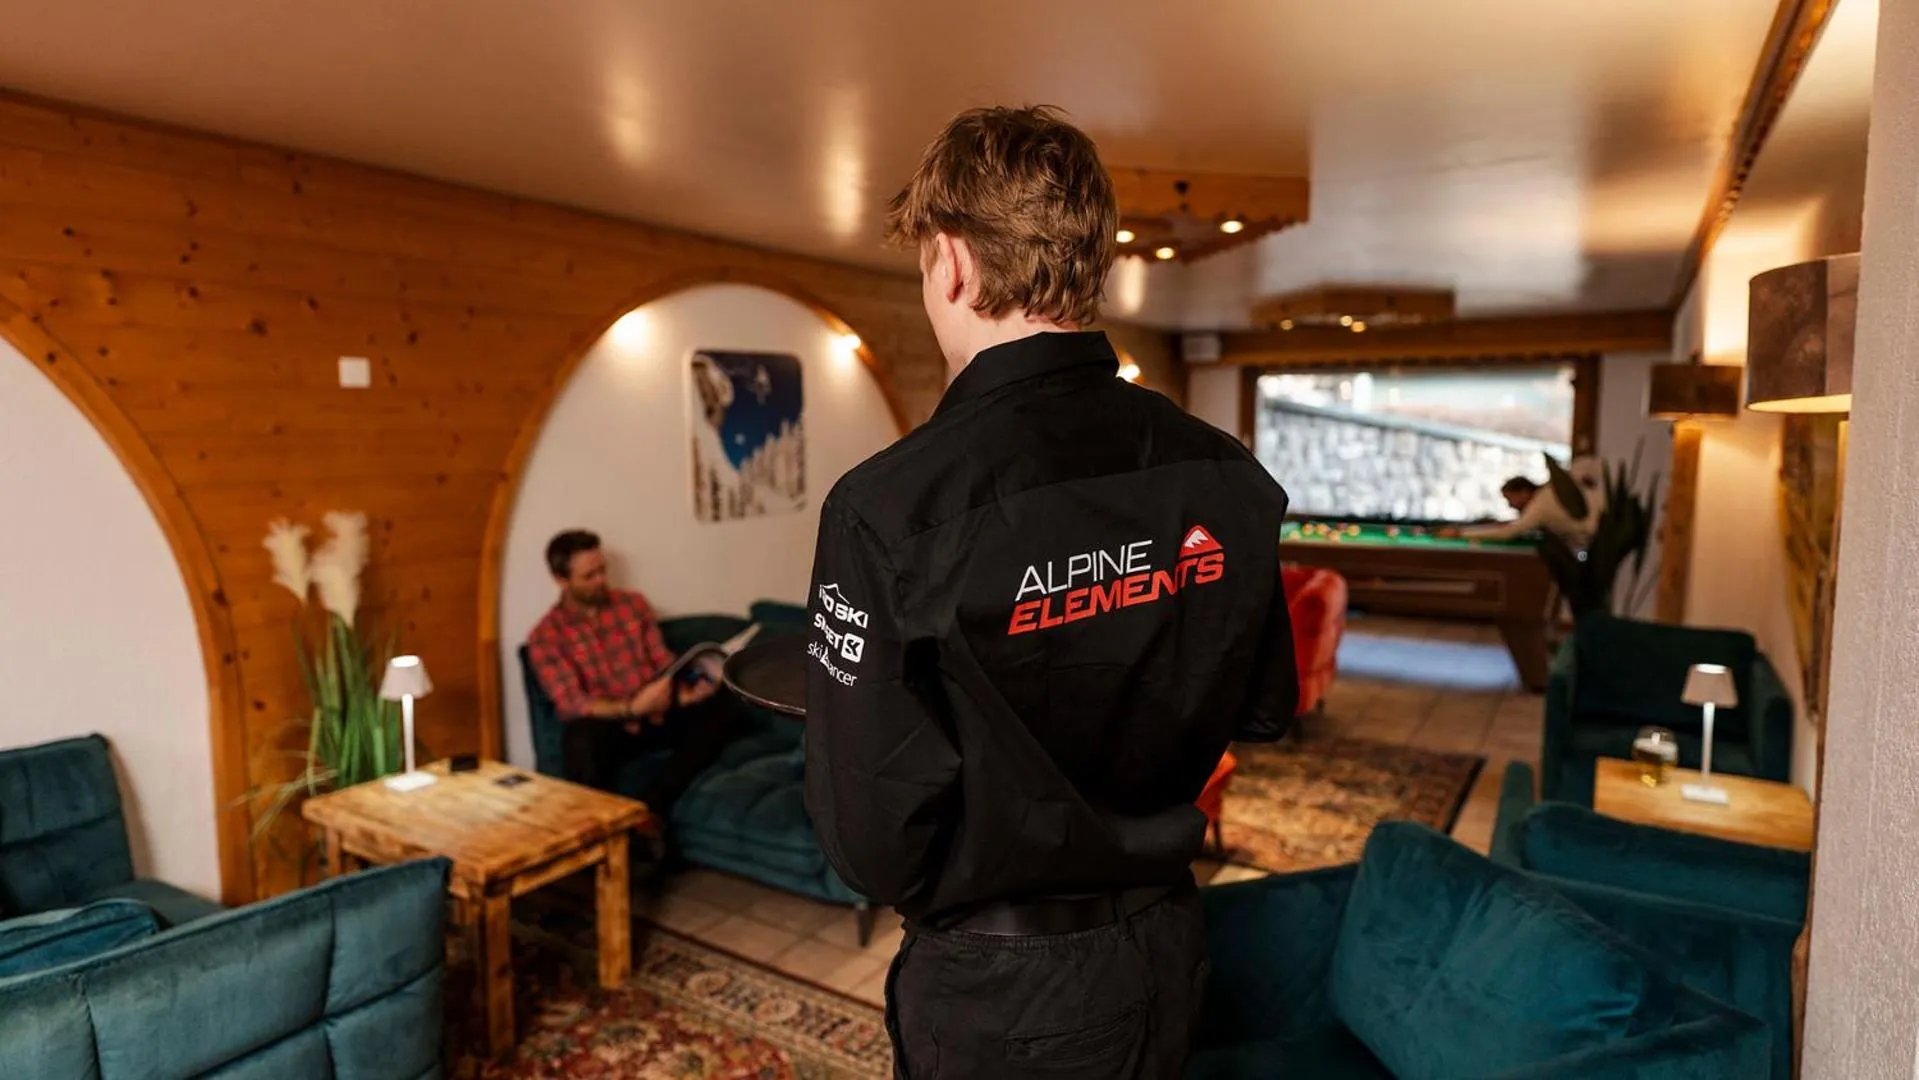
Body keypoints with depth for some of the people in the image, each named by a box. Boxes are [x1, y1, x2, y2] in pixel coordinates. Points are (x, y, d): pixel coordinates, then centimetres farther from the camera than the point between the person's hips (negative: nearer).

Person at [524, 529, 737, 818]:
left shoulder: (633, 604, 8)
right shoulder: (546, 636, -4)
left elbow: (664, 664, 8)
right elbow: (572, 705, -13)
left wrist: (683, 694, -15)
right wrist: (632, 708, -29)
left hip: (655, 715, 4)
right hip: (604, 725, -4)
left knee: (717, 713, -23)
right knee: (582, 740, -39)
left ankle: (650, 808, -28)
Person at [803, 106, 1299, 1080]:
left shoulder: (889, 508, -28)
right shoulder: (1228, 477, -11)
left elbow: (871, 839, -22)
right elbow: (1265, 709, 3)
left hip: (999, 996, -4)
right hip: (1168, 951, 5)